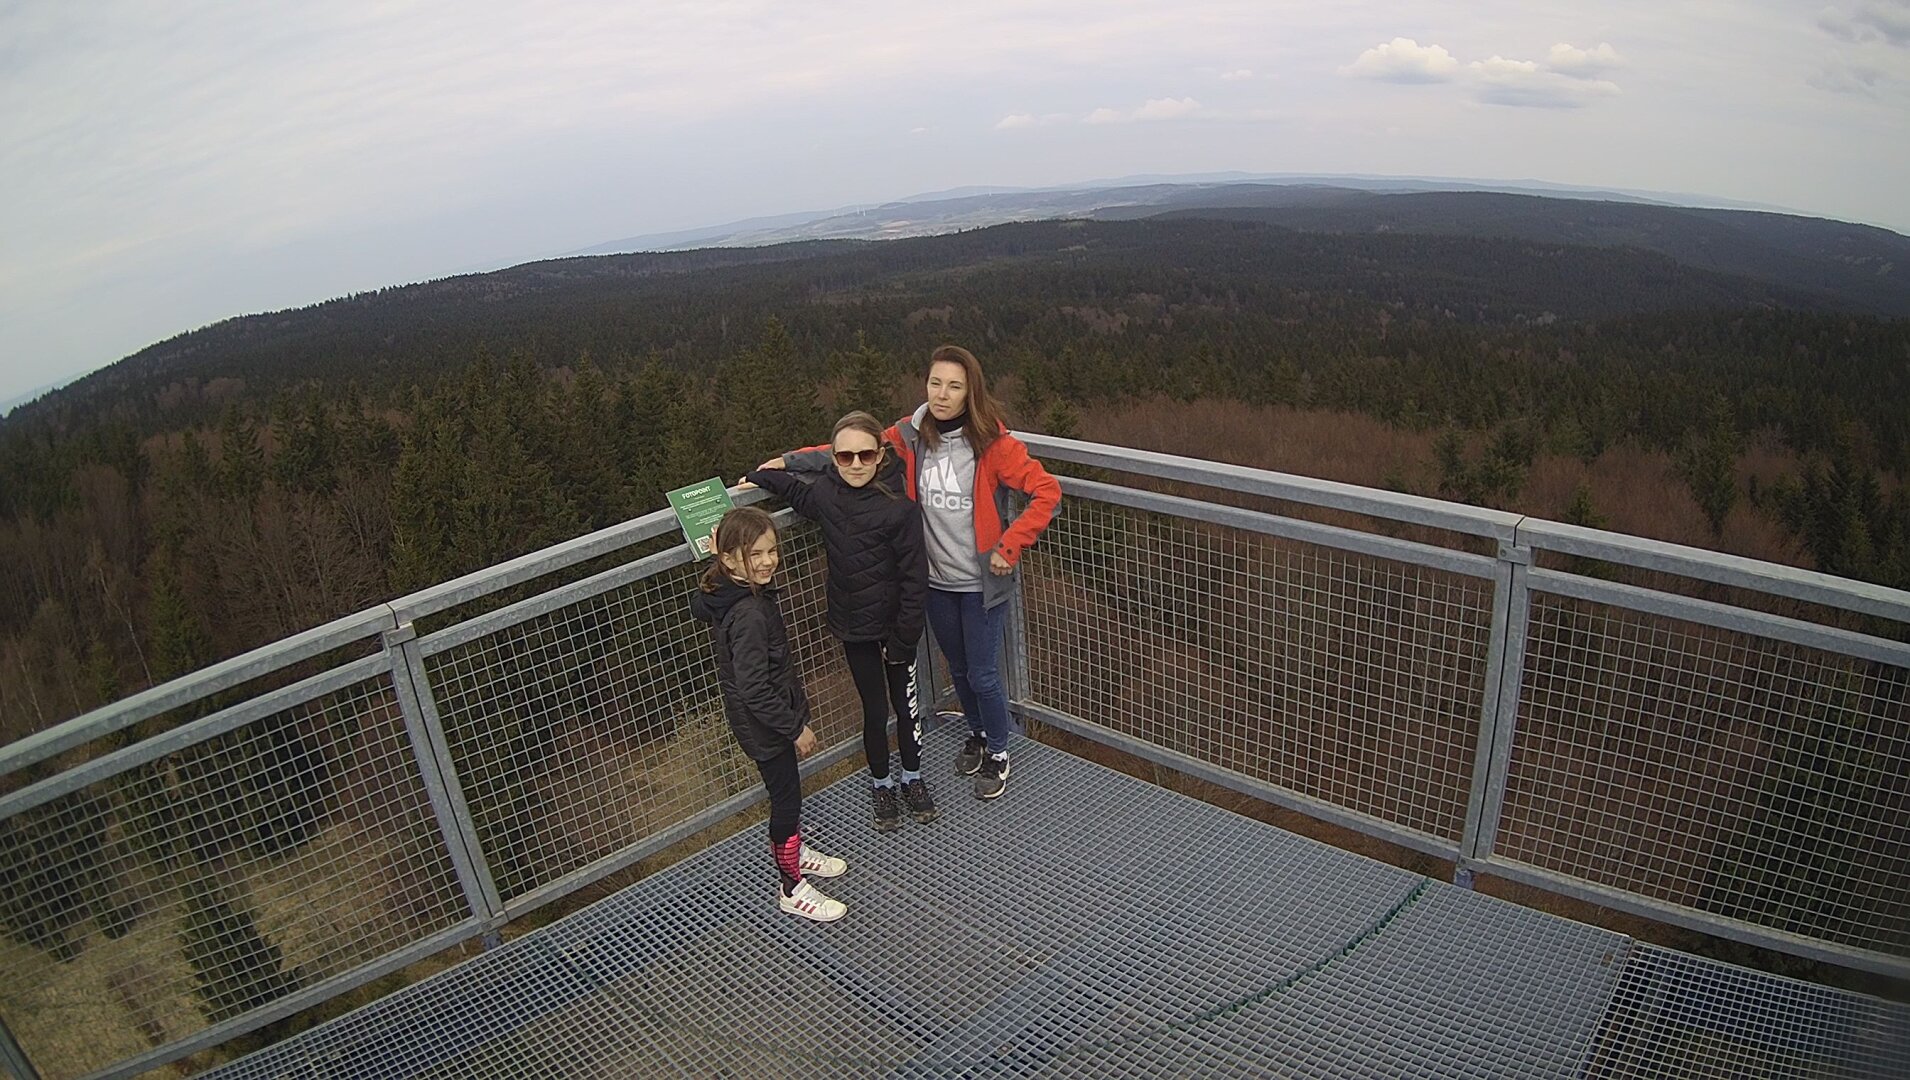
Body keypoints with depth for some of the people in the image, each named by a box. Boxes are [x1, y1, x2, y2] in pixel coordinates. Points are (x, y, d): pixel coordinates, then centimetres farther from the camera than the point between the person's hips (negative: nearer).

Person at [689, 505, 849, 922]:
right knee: (786, 798, 6)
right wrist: (797, 727, -20)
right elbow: (755, 691, -28)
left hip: (767, 716, 9)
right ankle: (793, 889, 24)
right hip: (763, 722, -9)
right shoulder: (748, 614, -32)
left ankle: (794, 851, 49)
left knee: (786, 790, 27)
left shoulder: (736, 594, -3)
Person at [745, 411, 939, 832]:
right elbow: (796, 492, 20)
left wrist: (904, 636, -13)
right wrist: (757, 477, 12)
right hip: (854, 627, 2)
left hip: (895, 625, -2)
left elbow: (914, 577, -15)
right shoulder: (825, 494, -7)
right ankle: (881, 786, 35)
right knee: (874, 711, 12)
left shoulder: (899, 506, -19)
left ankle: (912, 779, 38)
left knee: (906, 704, 15)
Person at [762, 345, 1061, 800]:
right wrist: (790, 461, -3)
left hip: (981, 582, -4)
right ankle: (978, 732, 48)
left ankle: (998, 754, 33)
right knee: (958, 668, 21)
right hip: (935, 580, 4)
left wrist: (1010, 547, -19)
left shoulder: (992, 442, -17)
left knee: (982, 673, 6)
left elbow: (1046, 492, -17)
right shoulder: (910, 436, -5)